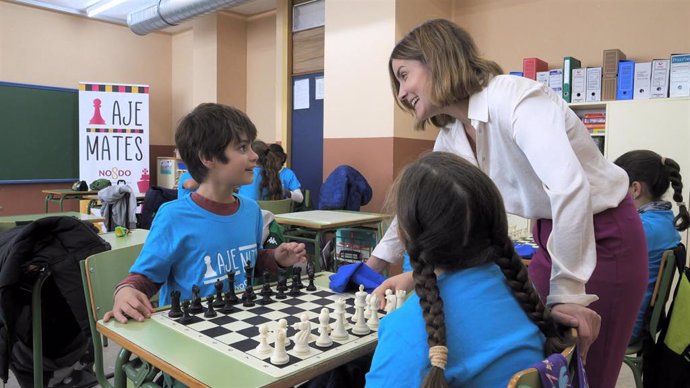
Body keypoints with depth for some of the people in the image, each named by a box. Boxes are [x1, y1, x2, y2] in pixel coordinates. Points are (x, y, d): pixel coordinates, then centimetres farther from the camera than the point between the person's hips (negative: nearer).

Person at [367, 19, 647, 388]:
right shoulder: (451, 137, -1)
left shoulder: (514, 99, -26)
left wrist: (567, 294, -34)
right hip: (553, 235, 7)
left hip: (604, 235, -7)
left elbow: (569, 187, -37)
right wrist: (377, 261, 12)